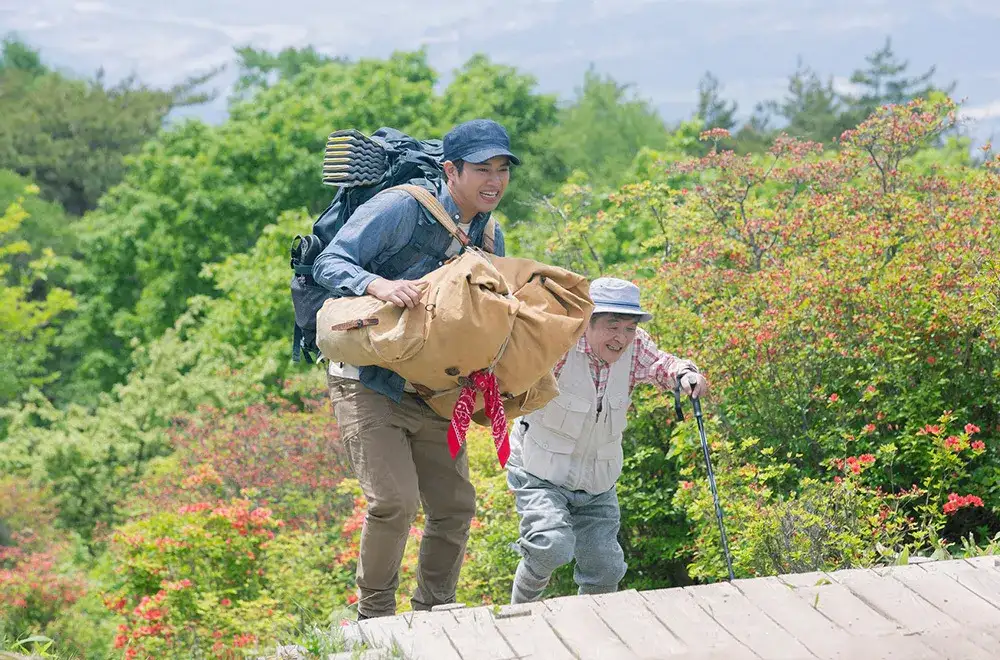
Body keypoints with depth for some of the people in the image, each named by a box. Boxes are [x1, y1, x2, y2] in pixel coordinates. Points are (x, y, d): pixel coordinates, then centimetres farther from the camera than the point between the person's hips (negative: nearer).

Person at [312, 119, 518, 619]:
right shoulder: (402, 208, -14)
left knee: (455, 507, 8)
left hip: (430, 391, 7)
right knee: (394, 501, -19)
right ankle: (375, 615, 1)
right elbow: (328, 264, -18)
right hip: (368, 384, -7)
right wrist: (378, 284, -38)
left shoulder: (490, 239, 7)